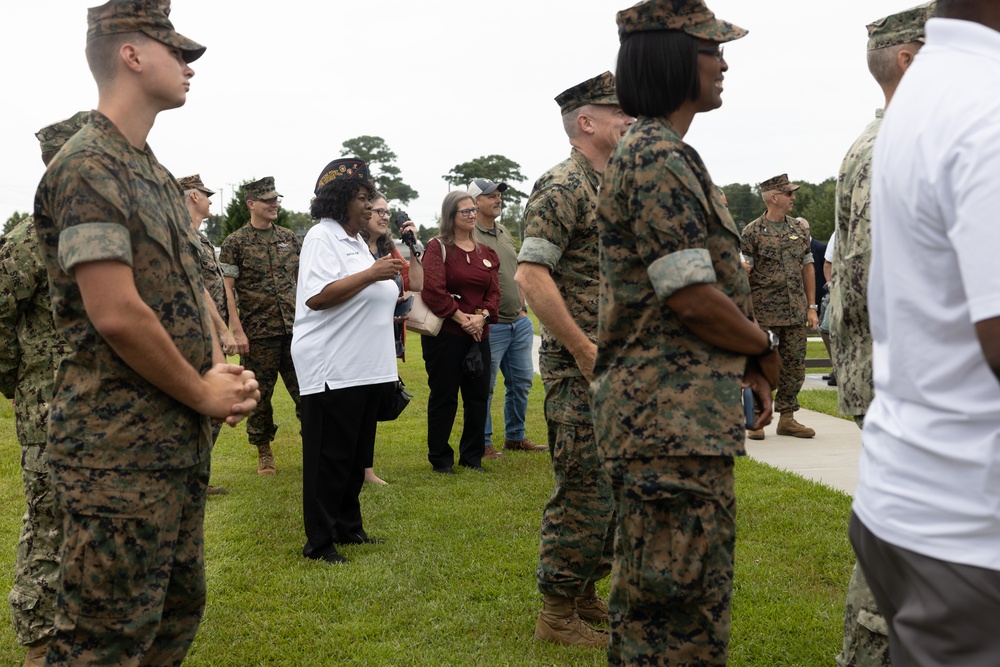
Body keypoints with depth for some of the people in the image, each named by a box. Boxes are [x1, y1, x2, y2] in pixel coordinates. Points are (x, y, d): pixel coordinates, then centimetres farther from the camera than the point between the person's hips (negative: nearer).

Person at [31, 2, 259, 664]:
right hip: (118, 451, -9)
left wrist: (221, 370, 1)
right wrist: (204, 393, -11)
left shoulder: (157, 175, 16)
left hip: (182, 445, 10)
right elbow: (117, 315, -22)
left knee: (178, 613, 19)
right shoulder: (87, 167, -14)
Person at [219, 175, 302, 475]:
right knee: (260, 394, 7)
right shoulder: (235, 242, -3)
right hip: (258, 333, -3)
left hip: (294, 329, 3)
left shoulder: (290, 238, 10)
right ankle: (264, 453, 21)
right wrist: (237, 330, -12)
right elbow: (227, 288, -6)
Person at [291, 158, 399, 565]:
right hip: (331, 371, -9)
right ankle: (319, 543, 5)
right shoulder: (322, 237, -10)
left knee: (358, 455, 14)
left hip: (366, 369, 9)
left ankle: (348, 528, 26)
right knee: (330, 458, -3)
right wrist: (372, 274, -23)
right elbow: (316, 297, -23)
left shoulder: (358, 241, 17)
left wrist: (390, 283, 11)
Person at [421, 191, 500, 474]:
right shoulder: (438, 247, -5)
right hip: (445, 334, -6)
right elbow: (433, 290, -16)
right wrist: (460, 318, -17)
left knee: (478, 396, 8)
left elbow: (494, 291, 7)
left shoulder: (486, 252, 13)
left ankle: (472, 456, 22)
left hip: (479, 334, 6)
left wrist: (482, 316, -11)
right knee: (444, 397, 2)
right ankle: (440, 459, 13)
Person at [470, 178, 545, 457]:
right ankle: (483, 442, 13)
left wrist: (522, 308, 16)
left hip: (519, 322, 8)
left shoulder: (505, 233, 14)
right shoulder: (470, 237, -12)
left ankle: (516, 436, 27)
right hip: (492, 326, -8)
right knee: (485, 387, 2)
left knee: (521, 382, 14)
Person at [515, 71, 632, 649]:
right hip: (580, 369, -9)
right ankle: (559, 614, 10)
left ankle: (586, 594, 29)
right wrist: (586, 352, -21)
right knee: (584, 491, -3)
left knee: (614, 487, 15)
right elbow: (531, 275, -22)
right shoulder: (562, 187, -12)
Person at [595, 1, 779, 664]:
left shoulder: (665, 153, 18)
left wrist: (748, 363, 10)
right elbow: (692, 297, -20)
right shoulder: (659, 157, -15)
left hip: (686, 414, 11)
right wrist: (764, 347, -2)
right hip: (674, 417, -11)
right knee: (682, 614, -3)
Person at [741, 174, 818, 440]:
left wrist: (811, 308, 8)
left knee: (795, 367, 6)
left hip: (796, 313, 5)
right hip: (764, 314, -5)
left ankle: (787, 418, 16)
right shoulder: (752, 232, -3)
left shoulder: (799, 230, 12)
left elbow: (808, 269, 14)